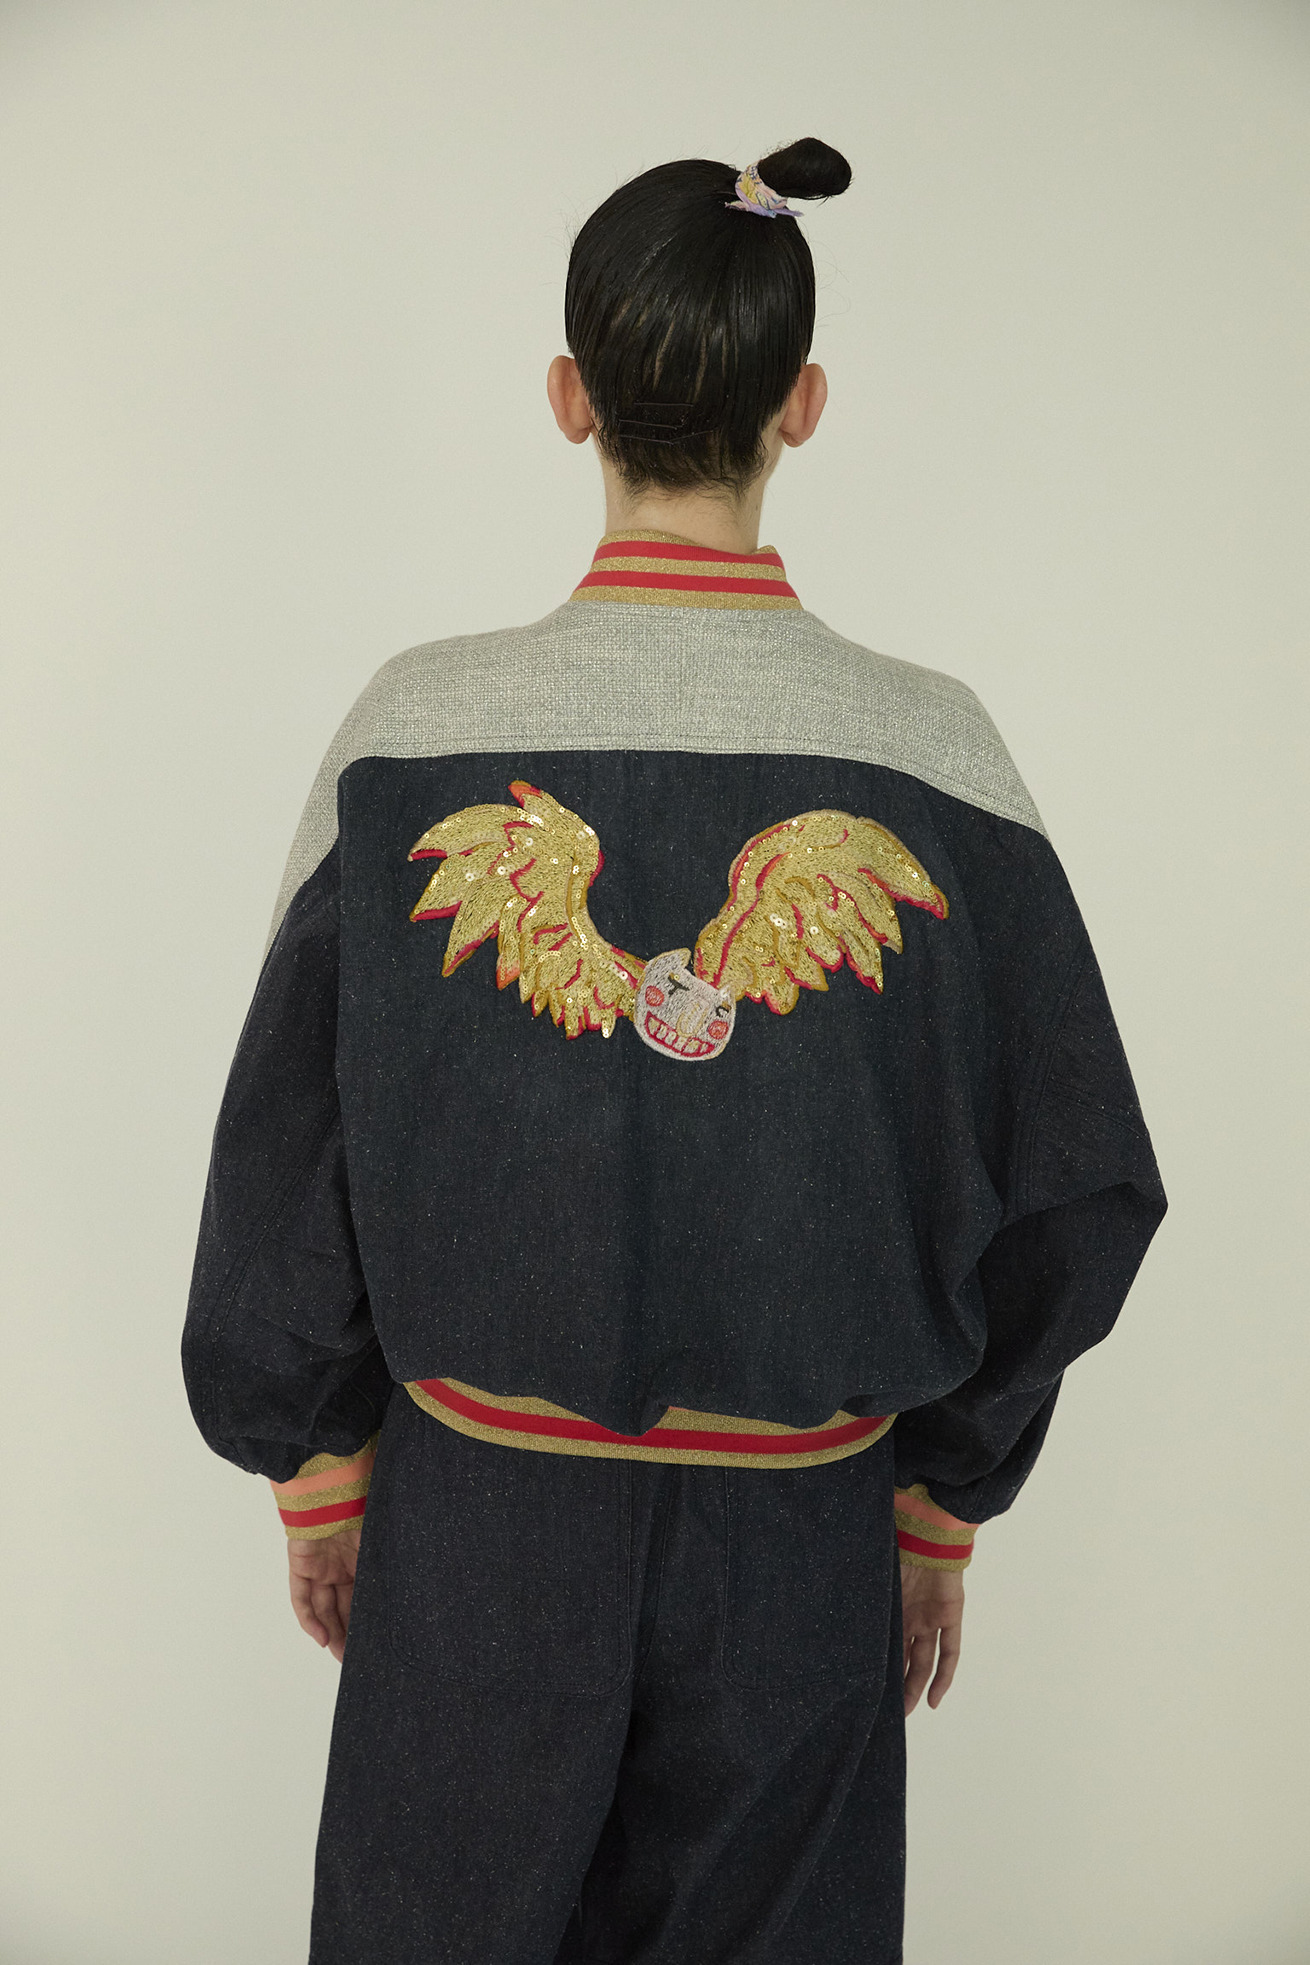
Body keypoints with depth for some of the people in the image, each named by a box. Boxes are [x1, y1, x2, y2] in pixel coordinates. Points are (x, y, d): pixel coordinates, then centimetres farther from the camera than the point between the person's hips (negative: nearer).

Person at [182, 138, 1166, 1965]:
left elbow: (288, 1150, -6)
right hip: (802, 1542, 1)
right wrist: (944, 1503, 8)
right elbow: (1071, 1191, -5)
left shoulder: (419, 730, -14)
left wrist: (319, 1467, 8)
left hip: (477, 1526, 0)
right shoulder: (936, 754, -12)